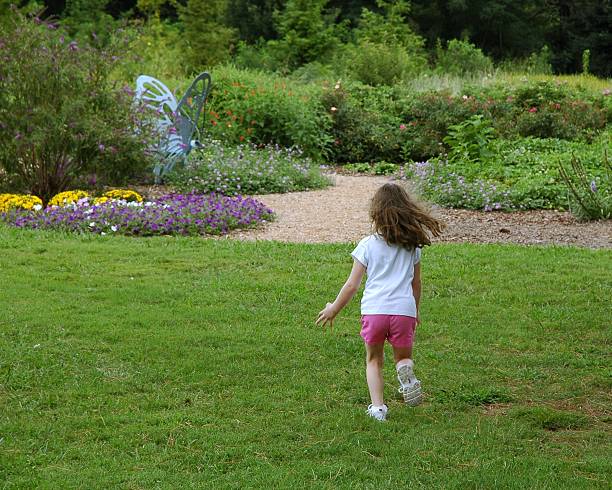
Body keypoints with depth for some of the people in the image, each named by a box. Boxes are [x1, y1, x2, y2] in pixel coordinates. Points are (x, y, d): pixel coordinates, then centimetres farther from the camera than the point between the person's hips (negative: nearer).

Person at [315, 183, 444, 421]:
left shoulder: (367, 245, 3)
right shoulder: (412, 246, 11)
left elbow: (352, 285, 3)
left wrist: (333, 309, 16)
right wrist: (415, 311, 35)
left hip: (373, 310, -1)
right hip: (404, 309, 1)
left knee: (374, 360, 16)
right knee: (403, 357, 19)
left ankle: (377, 406, 2)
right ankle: (405, 370, -17)